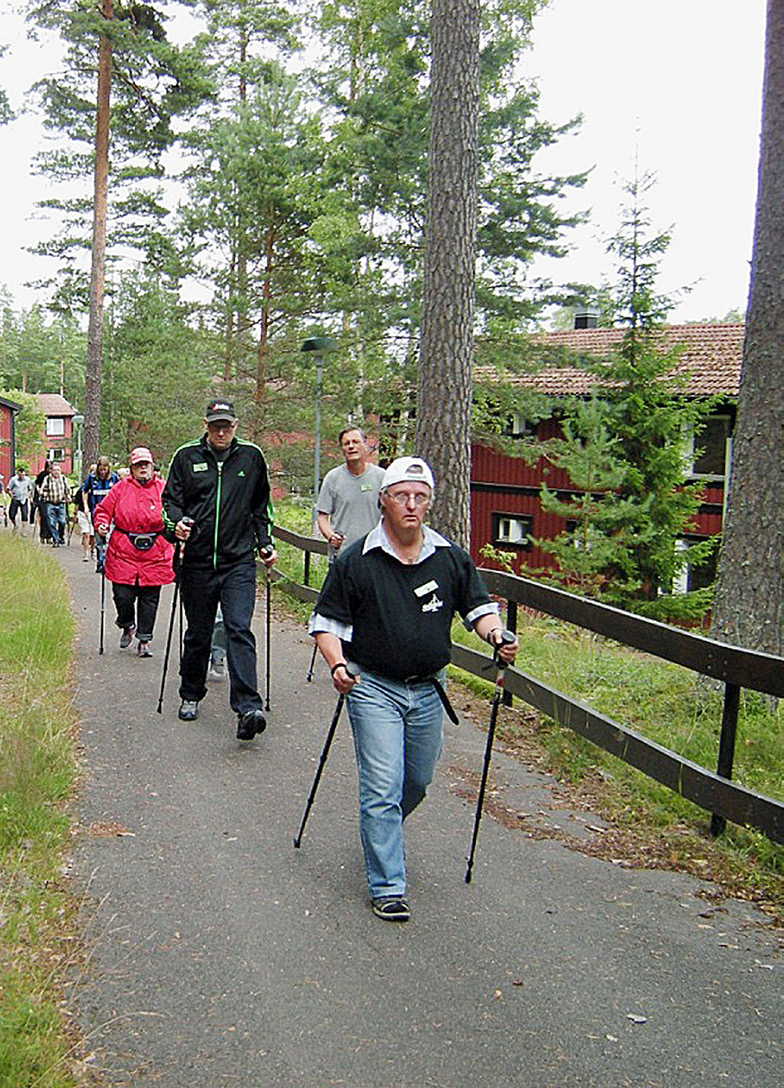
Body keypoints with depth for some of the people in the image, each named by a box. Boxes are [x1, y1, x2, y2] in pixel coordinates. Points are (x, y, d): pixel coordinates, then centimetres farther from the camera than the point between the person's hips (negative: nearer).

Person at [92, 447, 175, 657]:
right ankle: (127, 626, 29)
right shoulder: (121, 488, 6)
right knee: (123, 596, -2)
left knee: (149, 598, 3)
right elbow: (103, 510, 12)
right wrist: (101, 525, -7)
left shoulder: (163, 489, 6)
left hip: (154, 555, 0)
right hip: (124, 552, 0)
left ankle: (144, 641, 14)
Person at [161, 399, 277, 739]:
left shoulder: (251, 456, 7)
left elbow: (261, 506, 17)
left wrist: (264, 544, 10)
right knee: (198, 633, 12)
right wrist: (176, 523, -13)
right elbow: (171, 499, 8)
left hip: (239, 561, -1)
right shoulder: (187, 456, 4)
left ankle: (247, 707, -19)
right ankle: (191, 695, 31)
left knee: (239, 629, -13)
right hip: (197, 561, 1)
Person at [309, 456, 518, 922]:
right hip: (373, 687, -4)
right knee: (383, 788, -8)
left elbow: (478, 606, 11)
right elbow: (327, 622, -2)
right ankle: (388, 888, 1)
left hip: (429, 689, 4)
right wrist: (337, 664, -19)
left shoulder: (452, 558, 3)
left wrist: (496, 634, -11)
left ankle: (382, 833, 47)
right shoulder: (355, 561, -6)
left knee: (418, 782, 17)